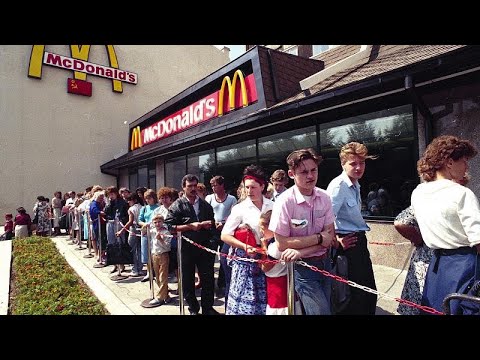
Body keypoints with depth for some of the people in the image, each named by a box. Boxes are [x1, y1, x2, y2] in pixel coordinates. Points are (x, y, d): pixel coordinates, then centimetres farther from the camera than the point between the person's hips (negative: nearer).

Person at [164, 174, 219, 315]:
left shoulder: (205, 204, 10)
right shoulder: (177, 205, -4)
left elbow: (212, 222, 18)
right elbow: (170, 226, -12)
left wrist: (209, 223, -6)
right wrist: (190, 226, -18)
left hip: (205, 245, 3)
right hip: (186, 247, -3)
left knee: (208, 277, 8)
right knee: (188, 279, 10)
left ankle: (208, 307, 24)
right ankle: (193, 308, 29)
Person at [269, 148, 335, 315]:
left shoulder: (323, 197, -6)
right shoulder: (285, 201, -20)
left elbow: (330, 236, -4)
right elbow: (282, 244, -18)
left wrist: (300, 250, -18)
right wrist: (318, 238, -16)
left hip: (324, 262, 5)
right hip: (302, 267, -5)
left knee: (327, 307, 20)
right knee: (321, 311, -4)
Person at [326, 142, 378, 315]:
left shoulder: (356, 185, 10)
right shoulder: (338, 186, -20)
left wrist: (361, 239, 12)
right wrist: (336, 242, -16)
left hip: (360, 242, 9)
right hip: (348, 244, -9)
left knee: (370, 292, 18)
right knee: (355, 295, 3)